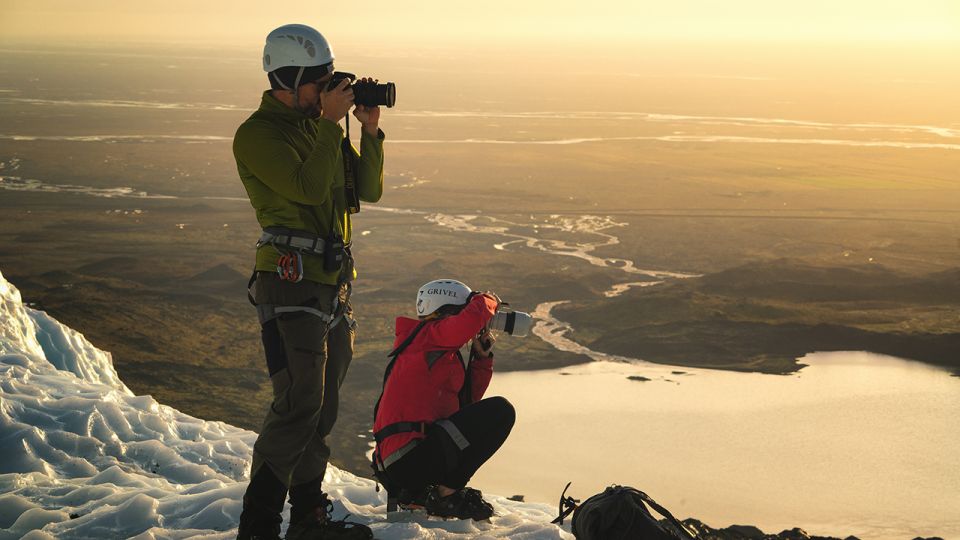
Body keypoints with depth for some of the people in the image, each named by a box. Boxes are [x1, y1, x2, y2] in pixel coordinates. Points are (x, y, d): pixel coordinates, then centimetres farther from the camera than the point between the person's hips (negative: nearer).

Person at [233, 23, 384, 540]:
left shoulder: (318, 125, 15)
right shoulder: (257, 135, -9)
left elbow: (368, 191, 13)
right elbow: (308, 187, -23)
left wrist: (370, 131, 0)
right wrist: (329, 122, -17)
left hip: (332, 280, 8)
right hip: (289, 281, -8)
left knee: (323, 405, 13)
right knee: (298, 405, -13)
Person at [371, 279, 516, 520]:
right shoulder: (430, 334, -3)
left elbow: (469, 398, 26)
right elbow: (477, 312, -19)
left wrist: (482, 355, 19)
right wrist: (490, 300, 4)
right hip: (409, 458, -10)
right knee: (500, 411, -11)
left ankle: (416, 494, 14)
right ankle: (447, 495, -9)